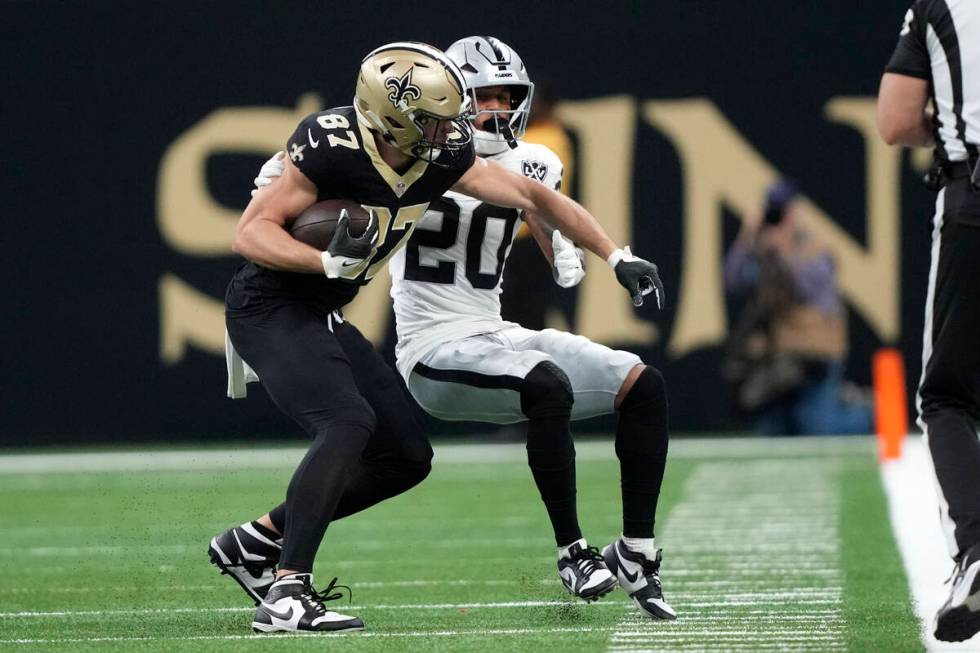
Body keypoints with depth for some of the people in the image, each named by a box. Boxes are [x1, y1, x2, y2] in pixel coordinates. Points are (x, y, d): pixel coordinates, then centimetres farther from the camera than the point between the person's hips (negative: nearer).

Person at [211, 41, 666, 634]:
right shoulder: (330, 147, -26)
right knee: (347, 423, -28)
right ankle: (285, 594, -26)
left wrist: (618, 258, 6)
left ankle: (257, 542, 14)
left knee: (406, 457, 6)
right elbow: (251, 234, -23)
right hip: (269, 309, -8)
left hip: (322, 316, 8)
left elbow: (534, 197, 5)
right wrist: (329, 261, -38)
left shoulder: (442, 157, -5)